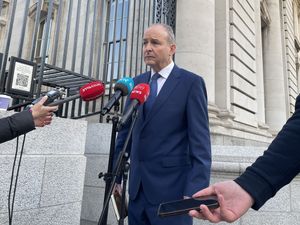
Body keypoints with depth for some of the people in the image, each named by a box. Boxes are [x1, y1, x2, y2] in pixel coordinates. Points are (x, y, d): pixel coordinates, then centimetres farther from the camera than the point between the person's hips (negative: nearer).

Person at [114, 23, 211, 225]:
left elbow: (200, 141, -11)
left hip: (171, 188, -5)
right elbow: (126, 131, 10)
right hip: (137, 188, 5)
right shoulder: (137, 83, 9)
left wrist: (195, 190, -16)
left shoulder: (191, 83, -6)